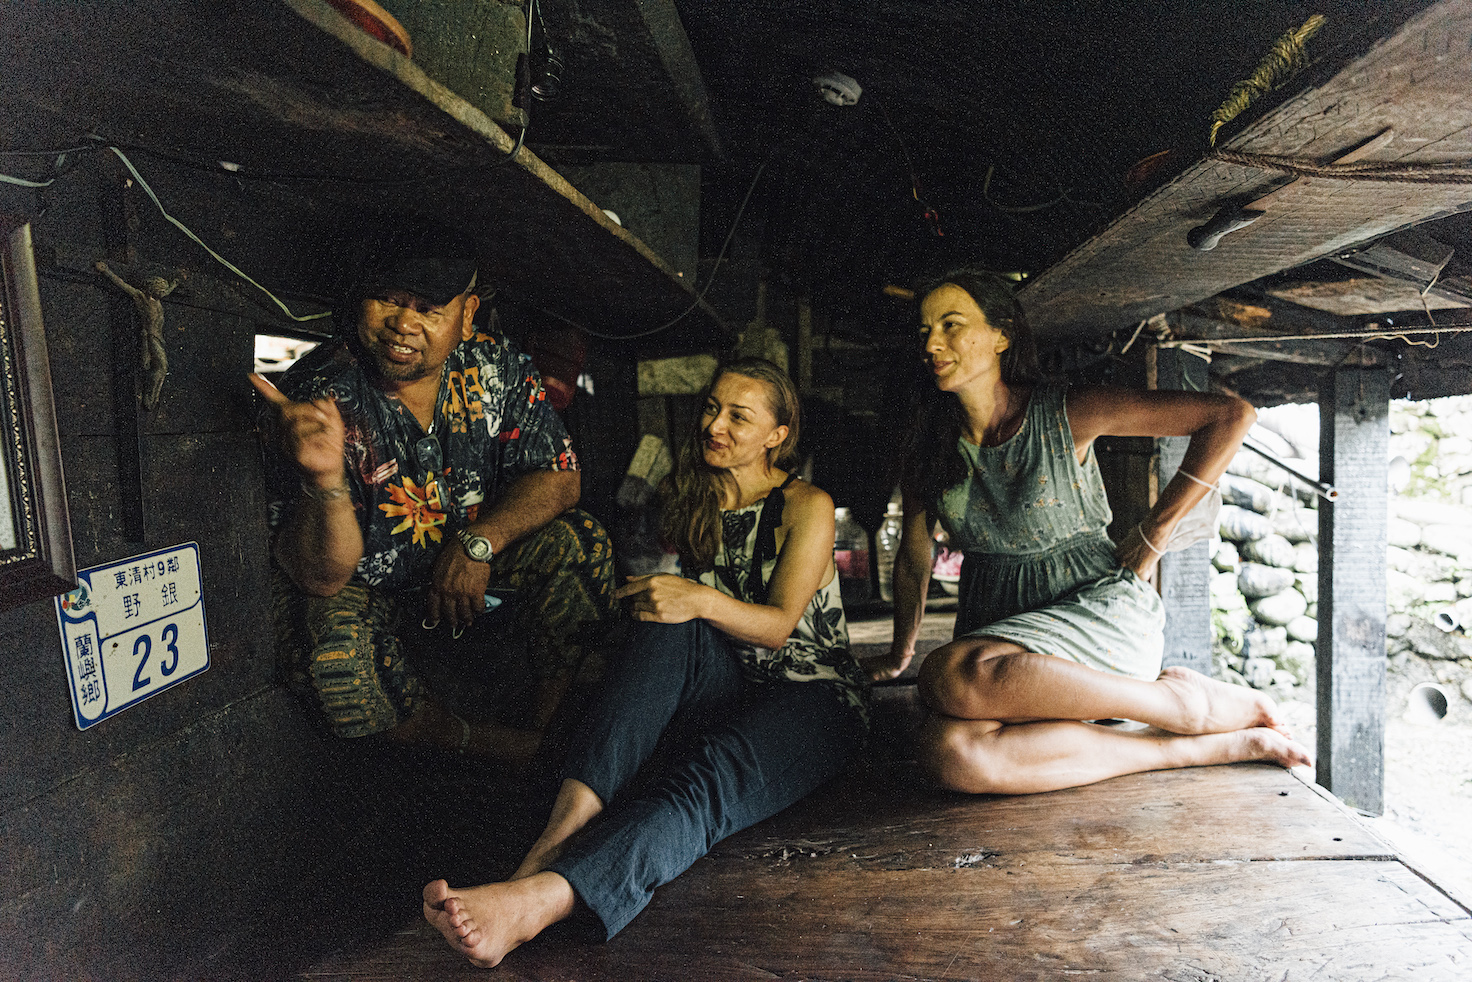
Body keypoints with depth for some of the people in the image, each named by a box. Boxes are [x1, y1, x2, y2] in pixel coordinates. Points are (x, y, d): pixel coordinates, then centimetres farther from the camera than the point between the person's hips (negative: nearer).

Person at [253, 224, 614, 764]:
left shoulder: (494, 366, -10)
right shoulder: (315, 397, -20)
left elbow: (558, 477, -8)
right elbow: (321, 577, -23)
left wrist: (476, 543, -23)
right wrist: (325, 480, -44)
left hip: (471, 575, 3)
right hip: (367, 594, -3)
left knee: (577, 542, -19)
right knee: (338, 654, -33)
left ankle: (541, 728, -5)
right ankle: (496, 747, -11)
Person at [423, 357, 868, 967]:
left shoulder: (806, 506, 1)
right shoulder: (693, 502, 14)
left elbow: (781, 623, -11)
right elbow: (677, 604, 15)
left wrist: (703, 600, -29)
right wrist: (655, 596, -8)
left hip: (808, 695, -3)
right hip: (724, 684, 4)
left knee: (706, 779, -37)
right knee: (670, 629, -32)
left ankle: (538, 897, -60)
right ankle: (563, 831, -48)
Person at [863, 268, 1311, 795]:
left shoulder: (1067, 414, -8)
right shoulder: (929, 444, 5)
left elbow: (1232, 415, -7)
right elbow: (914, 556, 16)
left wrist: (1154, 534, -7)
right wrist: (899, 653, 25)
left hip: (1099, 612, -4)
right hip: (999, 636, 4)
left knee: (950, 677, -35)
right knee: (947, 750, -31)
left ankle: (1178, 699, -13)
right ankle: (1219, 746, -20)